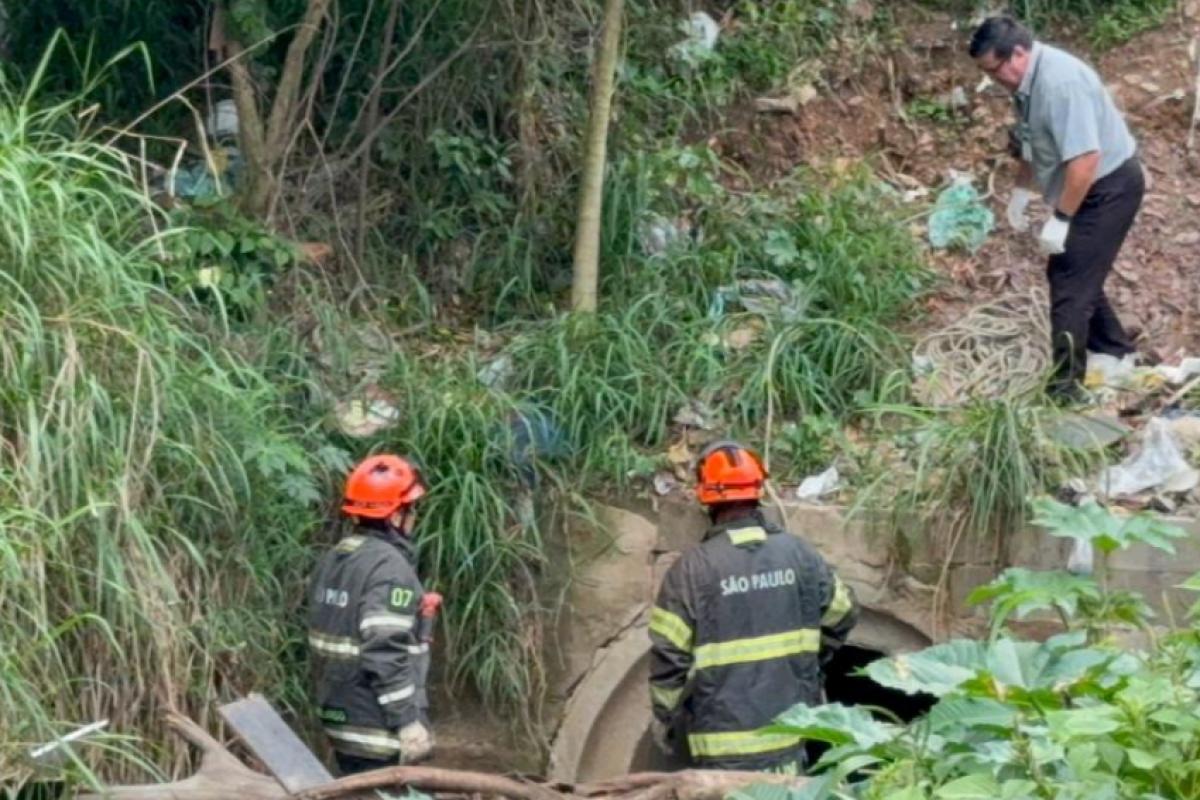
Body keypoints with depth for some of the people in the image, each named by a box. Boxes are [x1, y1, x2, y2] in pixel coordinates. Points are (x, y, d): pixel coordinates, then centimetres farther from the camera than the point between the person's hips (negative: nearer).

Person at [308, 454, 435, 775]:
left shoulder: (334, 559, 11)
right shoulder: (388, 565, -18)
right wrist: (409, 721, -22)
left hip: (342, 719, 9)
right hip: (378, 729, -9)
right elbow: (386, 654, -25)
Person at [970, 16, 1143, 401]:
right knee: (1073, 274, 19)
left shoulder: (1060, 83, -29)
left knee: (1071, 285, -9)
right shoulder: (1027, 82, 2)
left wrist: (1059, 219, -28)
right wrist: (1021, 192, 20)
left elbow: (1085, 159, -32)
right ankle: (1115, 352, 33)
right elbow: (1032, 143, 19)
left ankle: (1065, 387, -4)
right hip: (1086, 189, 10)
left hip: (1109, 187, -10)